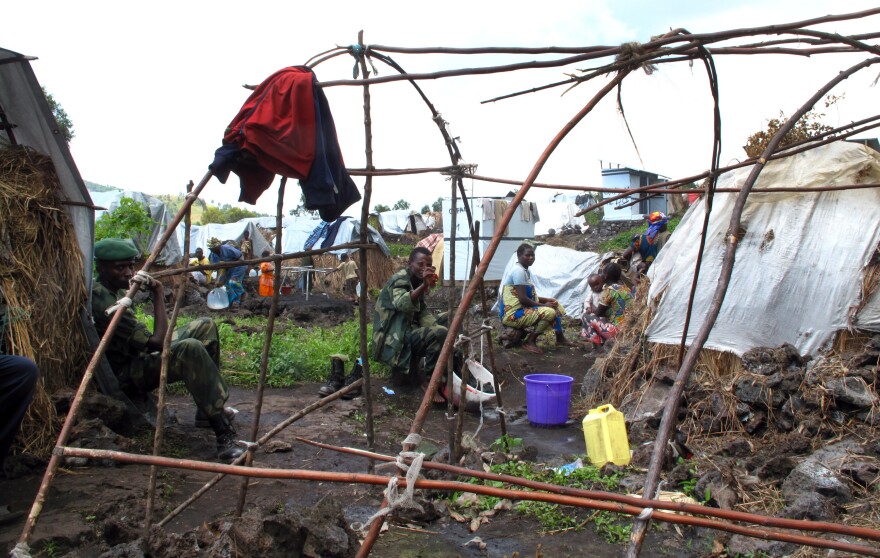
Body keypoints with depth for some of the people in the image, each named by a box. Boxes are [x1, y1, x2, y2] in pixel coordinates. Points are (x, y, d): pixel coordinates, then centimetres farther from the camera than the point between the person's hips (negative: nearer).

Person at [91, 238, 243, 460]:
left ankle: (208, 411, 12)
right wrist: (158, 297, -21)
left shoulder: (113, 289, 4)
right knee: (190, 349, -36)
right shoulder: (103, 303, -28)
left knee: (205, 327, 10)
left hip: (139, 355, 11)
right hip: (127, 377, -11)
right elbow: (157, 341, -29)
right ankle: (224, 435, -38)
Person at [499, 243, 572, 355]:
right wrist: (544, 305, -12)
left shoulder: (525, 271, 14)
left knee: (556, 305, 16)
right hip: (513, 314, -11)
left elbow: (530, 296, 19)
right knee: (549, 313, -26)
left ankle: (560, 338, 22)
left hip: (524, 309, 11)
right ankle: (529, 341, -12)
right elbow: (523, 299, -22)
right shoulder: (518, 271, -17)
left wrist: (548, 300, 5)